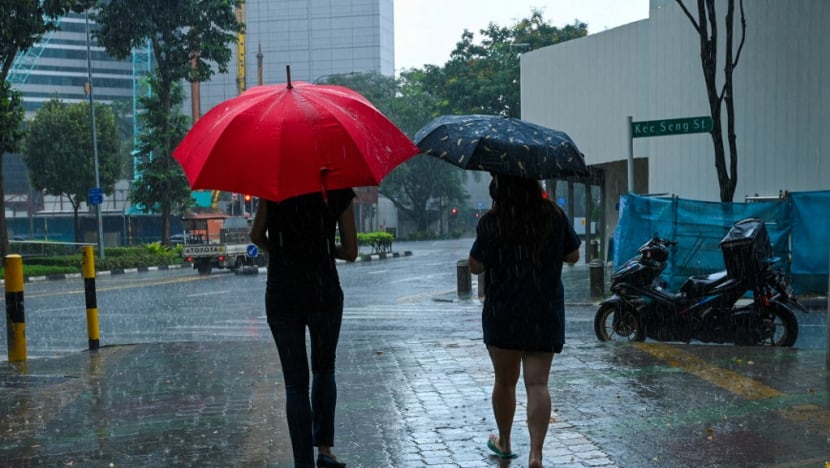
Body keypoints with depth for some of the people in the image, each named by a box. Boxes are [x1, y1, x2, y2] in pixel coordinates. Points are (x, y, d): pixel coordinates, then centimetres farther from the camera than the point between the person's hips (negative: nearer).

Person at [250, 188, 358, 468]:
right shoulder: (340, 192, -1)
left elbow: (257, 236, 2)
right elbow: (350, 252, 2)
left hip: (281, 296, 1)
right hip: (324, 295, 0)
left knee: (295, 383, 8)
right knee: (324, 369, 22)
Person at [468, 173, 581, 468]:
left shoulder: (491, 223, -12)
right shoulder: (554, 216, -3)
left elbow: (475, 266, -7)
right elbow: (573, 255, 6)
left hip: (502, 314, -1)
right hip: (546, 314, 1)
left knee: (505, 381, 15)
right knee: (538, 383, -1)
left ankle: (504, 443, 32)